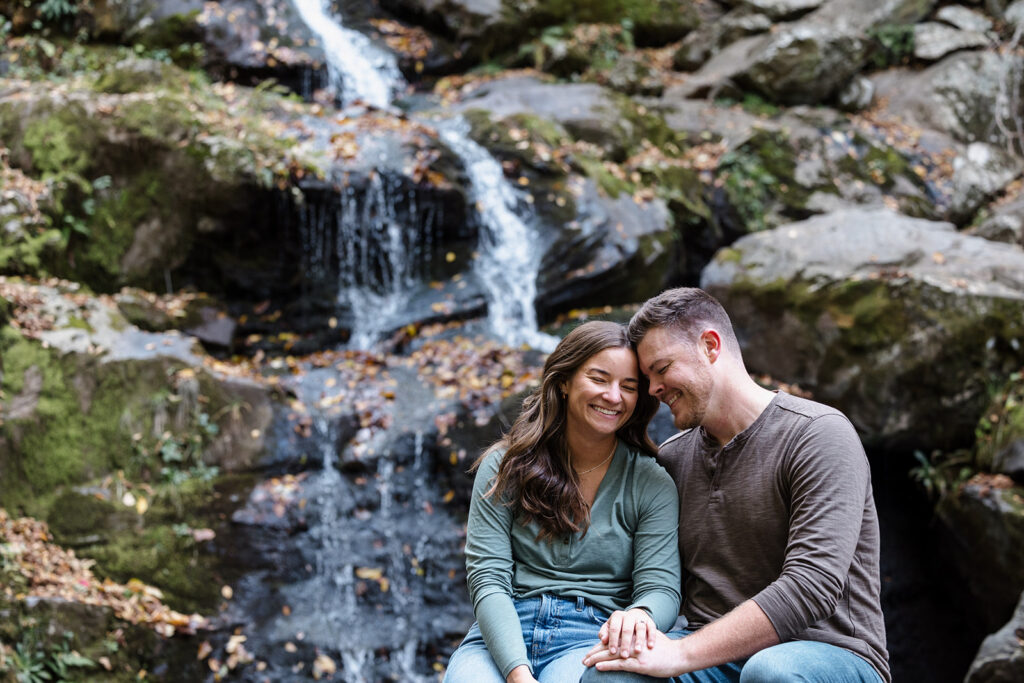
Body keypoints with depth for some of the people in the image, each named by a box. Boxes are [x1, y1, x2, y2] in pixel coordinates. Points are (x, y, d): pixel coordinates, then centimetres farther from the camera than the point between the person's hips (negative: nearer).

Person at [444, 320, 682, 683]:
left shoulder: (653, 485, 8)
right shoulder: (504, 467, 7)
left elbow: (661, 586, 1)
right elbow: (487, 577, -2)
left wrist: (640, 614, -27)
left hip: (590, 637, -1)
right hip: (503, 634, 1)